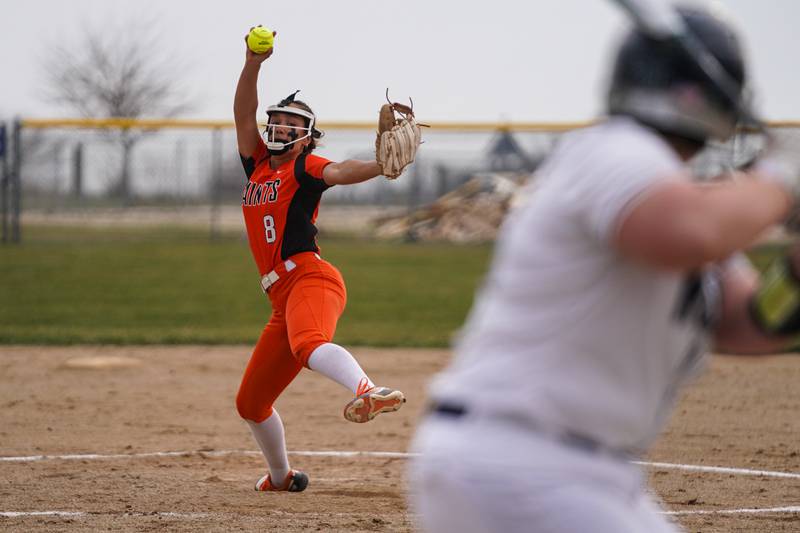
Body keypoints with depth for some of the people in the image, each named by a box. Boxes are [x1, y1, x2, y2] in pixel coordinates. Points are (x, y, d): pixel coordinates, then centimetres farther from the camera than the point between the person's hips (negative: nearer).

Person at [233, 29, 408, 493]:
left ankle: (370, 392, -69)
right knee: (251, 403, 16)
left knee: (308, 344, -42)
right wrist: (253, 66, 0)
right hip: (284, 298, 8)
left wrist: (384, 165, -38)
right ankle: (280, 476, 37)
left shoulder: (306, 168, 3)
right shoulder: (258, 165, 22)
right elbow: (243, 115, 14)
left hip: (311, 278, -8)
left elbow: (339, 172, -17)